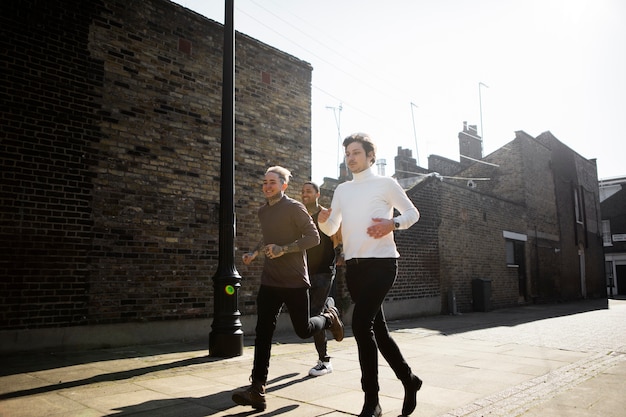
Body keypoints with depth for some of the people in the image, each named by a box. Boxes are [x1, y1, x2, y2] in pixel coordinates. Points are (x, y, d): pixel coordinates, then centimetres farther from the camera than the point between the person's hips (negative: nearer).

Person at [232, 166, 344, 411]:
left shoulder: (294, 208, -8)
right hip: (269, 281, 6)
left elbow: (313, 237, -13)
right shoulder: (263, 212, 13)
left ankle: (329, 317, 38)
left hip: (294, 281, -5)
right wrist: (254, 253, 11)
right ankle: (257, 390, -2)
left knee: (303, 330, 5)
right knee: (263, 332, -3)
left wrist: (283, 249, -23)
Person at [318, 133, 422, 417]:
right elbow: (332, 228, 14)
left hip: (381, 263, -6)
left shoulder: (385, 184, 1)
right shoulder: (341, 190, 16)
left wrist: (393, 223, -16)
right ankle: (409, 380, 31)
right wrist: (323, 220, -9)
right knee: (377, 328, 11)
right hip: (354, 266, 6)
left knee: (361, 323, -18)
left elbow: (412, 212, 5)